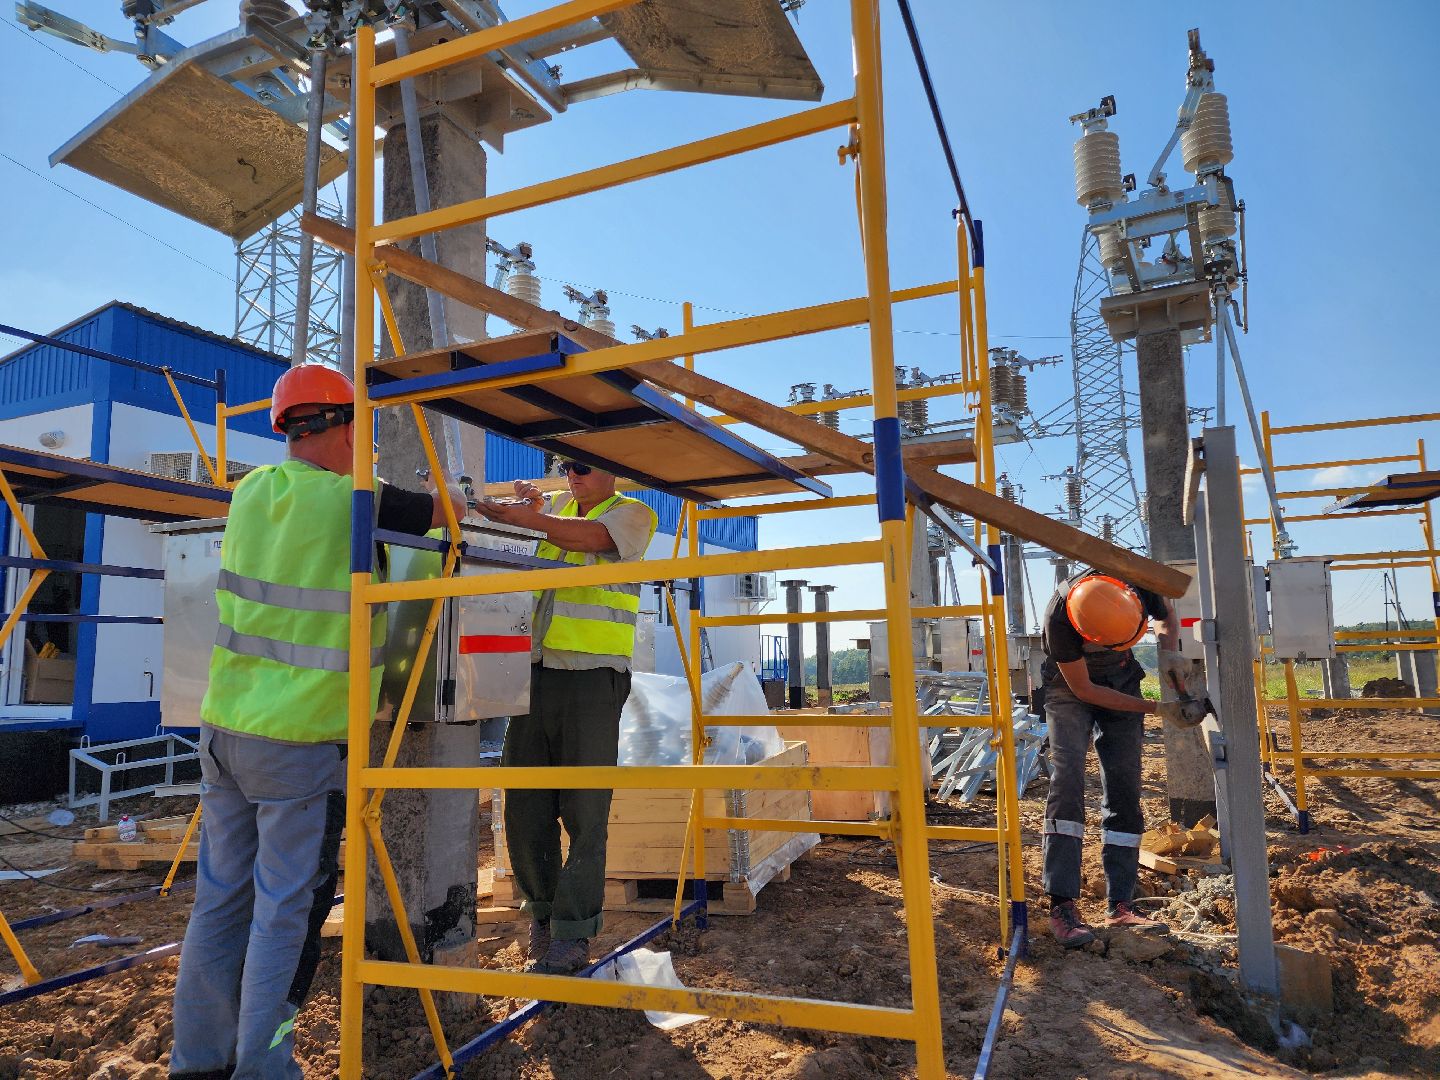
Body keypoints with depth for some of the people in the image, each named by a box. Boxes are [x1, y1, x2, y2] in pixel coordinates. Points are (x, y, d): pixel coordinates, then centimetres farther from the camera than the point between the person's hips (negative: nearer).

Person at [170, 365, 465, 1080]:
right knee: (286, 911, 5)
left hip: (225, 725, 7)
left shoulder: (252, 491, 4)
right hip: (300, 742, -6)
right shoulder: (355, 504, -14)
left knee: (221, 899, 16)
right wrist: (447, 495, 22)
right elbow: (449, 509, -1)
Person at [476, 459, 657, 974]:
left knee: (584, 811, -2)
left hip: (593, 675, -5)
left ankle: (573, 934, 9)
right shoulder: (554, 505, 20)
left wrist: (530, 518, -28)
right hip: (535, 670, 5)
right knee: (524, 805, 8)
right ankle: (541, 909, 27)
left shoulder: (632, 512, 3)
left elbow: (592, 536, -16)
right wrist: (526, 497, 1)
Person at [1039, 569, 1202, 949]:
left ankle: (1120, 904, 5)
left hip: (1122, 683, 4)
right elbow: (1084, 689, -23)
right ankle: (1062, 904, -20)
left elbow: (1166, 615, -1)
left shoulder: (1135, 582, -27)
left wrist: (1169, 650, -21)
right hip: (1072, 687, -4)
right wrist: (1157, 708, -23)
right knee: (1067, 774, -22)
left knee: (1125, 788, -2)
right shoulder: (1058, 621, -37)